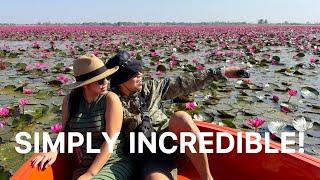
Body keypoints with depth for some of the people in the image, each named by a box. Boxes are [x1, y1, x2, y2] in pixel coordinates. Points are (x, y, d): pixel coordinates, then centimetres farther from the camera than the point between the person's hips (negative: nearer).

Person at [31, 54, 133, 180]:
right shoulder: (70, 100, -1)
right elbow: (66, 133, 8)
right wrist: (53, 152, -11)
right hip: (84, 166, 4)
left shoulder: (110, 99, -13)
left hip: (114, 164, -3)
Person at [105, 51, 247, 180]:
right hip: (148, 158, -3)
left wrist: (220, 72, 6)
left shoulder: (149, 88, 6)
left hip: (170, 142, 4)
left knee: (180, 117, -30)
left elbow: (183, 84, 6)